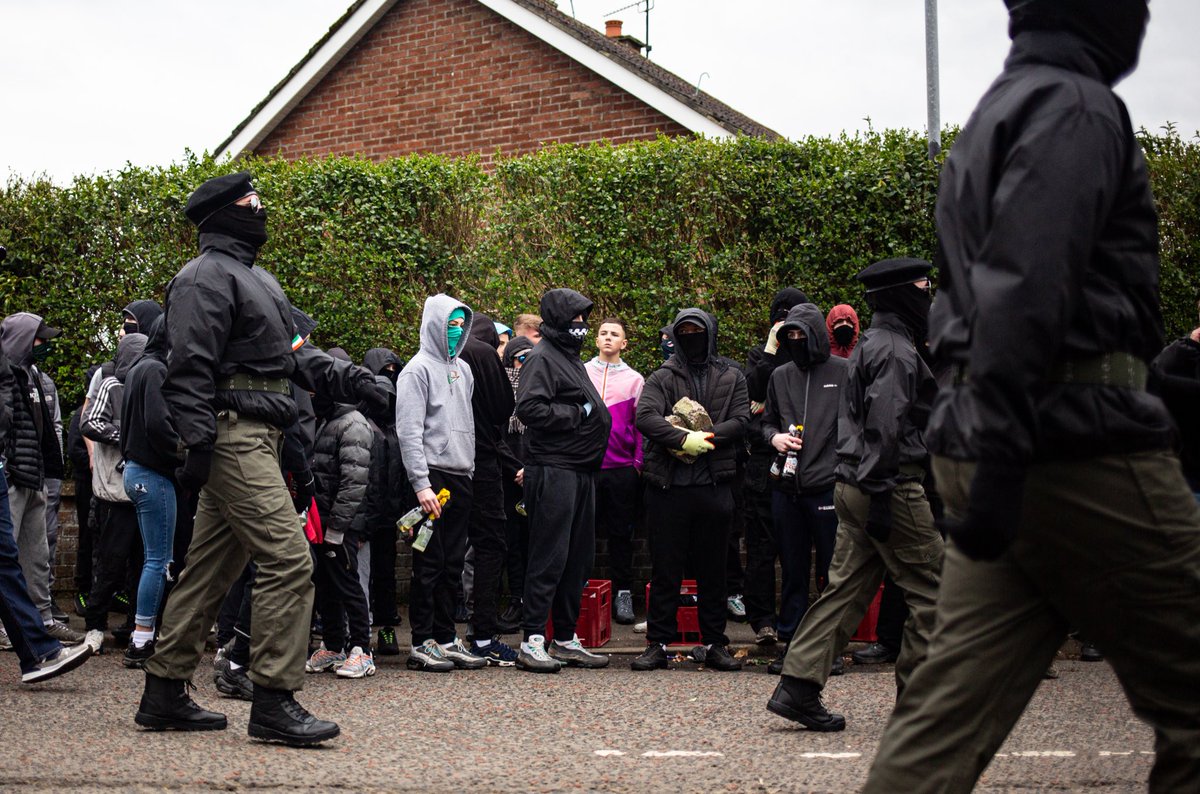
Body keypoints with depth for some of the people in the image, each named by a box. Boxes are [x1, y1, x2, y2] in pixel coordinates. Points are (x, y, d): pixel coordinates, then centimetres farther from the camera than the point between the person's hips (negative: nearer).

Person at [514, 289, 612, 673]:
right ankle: (532, 641, -6)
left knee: (579, 556, 11)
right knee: (549, 555, -9)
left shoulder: (573, 359, 22)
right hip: (553, 471, -10)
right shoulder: (543, 358, -8)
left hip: (582, 470, 10)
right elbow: (529, 409, -22)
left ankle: (566, 638, 19)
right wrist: (578, 414, -15)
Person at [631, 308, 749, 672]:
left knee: (712, 567, 8)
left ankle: (715, 643, 15)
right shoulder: (661, 378, 6)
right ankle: (658, 643, 8)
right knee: (665, 567, 2)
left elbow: (740, 420, 1)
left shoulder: (731, 378, 12)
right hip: (668, 485, -1)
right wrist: (684, 438, -22)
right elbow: (645, 416, -9)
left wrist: (706, 438, -14)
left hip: (715, 484, 1)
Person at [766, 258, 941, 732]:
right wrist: (882, 495, -23)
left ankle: (798, 687, 3)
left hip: (852, 486, 10)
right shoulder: (895, 349, -12)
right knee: (930, 590, -1)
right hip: (891, 487, -10)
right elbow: (885, 426, -20)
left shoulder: (870, 345, 20)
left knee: (846, 588, 8)